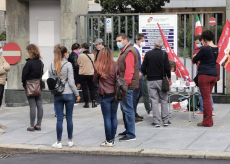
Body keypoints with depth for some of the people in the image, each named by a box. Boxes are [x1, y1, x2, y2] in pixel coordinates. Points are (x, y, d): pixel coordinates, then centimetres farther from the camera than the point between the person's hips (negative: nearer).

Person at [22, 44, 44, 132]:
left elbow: (24, 74, -12)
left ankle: (32, 126, -1)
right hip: (39, 86, 7)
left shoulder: (29, 63, -16)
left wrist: (24, 83, 3)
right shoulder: (40, 62, 5)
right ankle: (38, 125, 12)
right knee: (39, 105, 7)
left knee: (32, 106, -5)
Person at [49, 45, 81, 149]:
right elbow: (71, 82, -10)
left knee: (59, 119, 5)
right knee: (69, 118, 8)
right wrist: (77, 94, -2)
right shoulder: (68, 65, -9)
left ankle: (59, 142, 6)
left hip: (57, 95, 3)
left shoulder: (52, 66, 3)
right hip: (68, 94, -3)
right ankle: (70, 141, 15)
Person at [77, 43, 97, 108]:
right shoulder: (92, 55, -4)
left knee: (84, 89, 5)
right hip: (91, 74, 3)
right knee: (92, 89, 13)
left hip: (82, 74, -3)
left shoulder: (80, 56, -14)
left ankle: (86, 103, 6)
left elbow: (78, 64, -2)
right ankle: (93, 102, 10)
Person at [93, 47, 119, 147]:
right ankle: (113, 139, 16)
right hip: (115, 94, 3)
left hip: (105, 95, -3)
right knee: (114, 117, 11)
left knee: (107, 118, 1)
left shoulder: (99, 67, -10)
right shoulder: (115, 66, -4)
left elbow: (95, 81, 1)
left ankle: (109, 141, 3)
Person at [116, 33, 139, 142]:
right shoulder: (123, 51, 21)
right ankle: (128, 130, 28)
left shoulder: (129, 51, -14)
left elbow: (129, 70, -21)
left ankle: (130, 135, -8)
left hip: (127, 85, -11)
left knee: (128, 109, -10)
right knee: (124, 108, 17)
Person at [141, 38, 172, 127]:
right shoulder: (164, 54, -5)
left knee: (154, 101, 4)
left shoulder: (148, 54, -4)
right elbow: (167, 68, -6)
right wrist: (169, 79, 8)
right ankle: (165, 120, 9)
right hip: (161, 80, 0)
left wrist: (146, 75, 18)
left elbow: (143, 68, -2)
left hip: (151, 80, 0)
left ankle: (156, 121, 1)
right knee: (164, 100, 9)